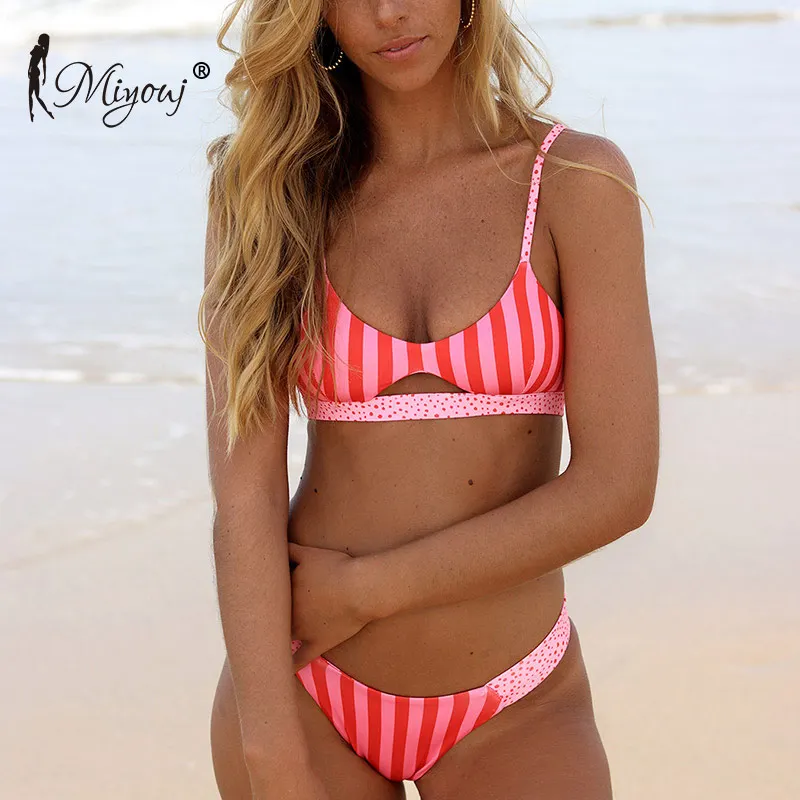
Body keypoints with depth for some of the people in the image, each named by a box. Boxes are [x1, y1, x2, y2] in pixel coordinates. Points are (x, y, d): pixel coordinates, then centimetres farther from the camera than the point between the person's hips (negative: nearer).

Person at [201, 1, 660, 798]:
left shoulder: (576, 179, -6)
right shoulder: (265, 189, -2)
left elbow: (618, 488, -11)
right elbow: (243, 487, -9)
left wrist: (365, 589, -11)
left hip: (512, 714, -1)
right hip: (305, 696, 1)